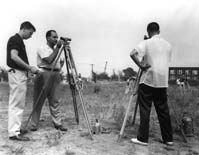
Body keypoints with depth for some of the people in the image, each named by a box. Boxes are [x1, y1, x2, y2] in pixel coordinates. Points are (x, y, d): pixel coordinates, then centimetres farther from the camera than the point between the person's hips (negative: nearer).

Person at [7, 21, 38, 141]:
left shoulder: (19, 41, 18)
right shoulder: (15, 39, -12)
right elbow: (14, 56, -24)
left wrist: (29, 69, 16)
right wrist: (30, 68, -20)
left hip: (21, 74, 10)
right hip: (17, 74, -10)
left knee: (17, 104, 14)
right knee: (17, 104, -8)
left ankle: (16, 128, 22)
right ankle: (14, 132, -4)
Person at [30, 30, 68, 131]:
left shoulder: (56, 50, 18)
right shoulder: (42, 49, -5)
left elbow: (61, 62, 20)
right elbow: (49, 60, -19)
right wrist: (57, 48, -17)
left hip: (56, 76, 6)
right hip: (44, 75, -6)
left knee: (55, 101, 5)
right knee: (38, 101, 0)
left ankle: (58, 123, 9)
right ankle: (34, 125, 9)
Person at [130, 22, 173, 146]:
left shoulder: (147, 43, -6)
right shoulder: (168, 45, 11)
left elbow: (132, 54, -22)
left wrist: (140, 65, -11)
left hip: (148, 81, -5)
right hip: (163, 82, 5)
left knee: (145, 110, 2)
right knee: (163, 110, 12)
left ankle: (143, 139, 7)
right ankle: (168, 138, 19)